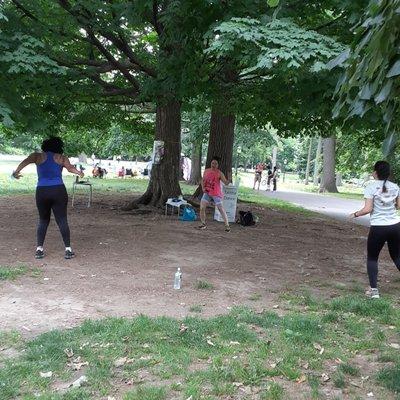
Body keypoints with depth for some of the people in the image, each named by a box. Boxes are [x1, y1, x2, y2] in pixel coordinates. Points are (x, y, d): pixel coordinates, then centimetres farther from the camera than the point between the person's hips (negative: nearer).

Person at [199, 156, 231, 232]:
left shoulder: (219, 173, -10)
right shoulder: (206, 171, 4)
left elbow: (226, 183, -17)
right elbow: (203, 180, 16)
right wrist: (203, 187, 1)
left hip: (216, 194, -4)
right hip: (207, 193, 4)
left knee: (221, 209, -7)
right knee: (202, 208, -4)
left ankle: (227, 225, 1)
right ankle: (203, 224, 14)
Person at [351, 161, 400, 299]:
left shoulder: (371, 188, -11)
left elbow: (367, 209, -15)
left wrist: (355, 214, 1)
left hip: (378, 228, -4)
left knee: (372, 258, 12)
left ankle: (373, 289, 5)